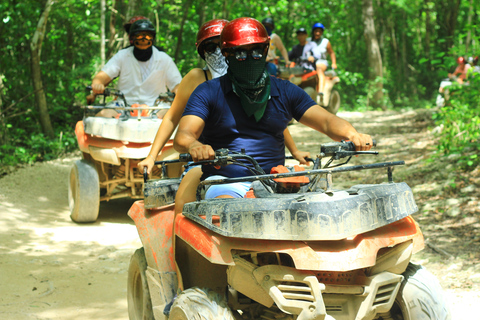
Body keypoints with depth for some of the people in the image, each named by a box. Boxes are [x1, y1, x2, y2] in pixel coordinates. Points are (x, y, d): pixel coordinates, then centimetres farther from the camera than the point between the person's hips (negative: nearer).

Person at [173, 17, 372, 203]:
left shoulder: (284, 92, 13)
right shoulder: (208, 93, 4)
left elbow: (327, 121, 5)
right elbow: (183, 136, -9)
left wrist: (352, 135, -19)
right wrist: (194, 146, -35)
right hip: (225, 182, -3)